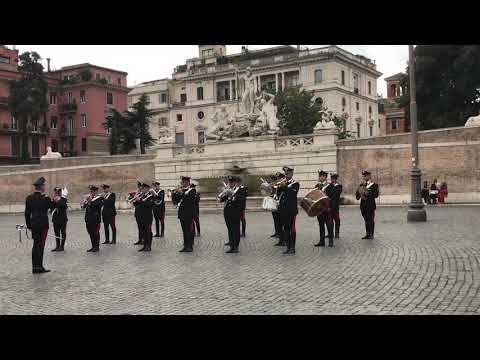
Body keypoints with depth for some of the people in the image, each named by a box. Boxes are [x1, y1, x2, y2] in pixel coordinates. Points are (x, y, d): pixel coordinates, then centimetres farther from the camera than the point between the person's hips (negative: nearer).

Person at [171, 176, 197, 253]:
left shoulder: (192, 190, -2)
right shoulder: (181, 190, 15)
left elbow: (190, 199, -20)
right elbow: (175, 201, 11)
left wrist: (182, 193, -22)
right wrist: (174, 193, -5)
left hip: (189, 213, -6)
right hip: (182, 213, 6)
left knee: (189, 230, -4)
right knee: (184, 231, 9)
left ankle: (190, 246, -1)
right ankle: (185, 246, 14)